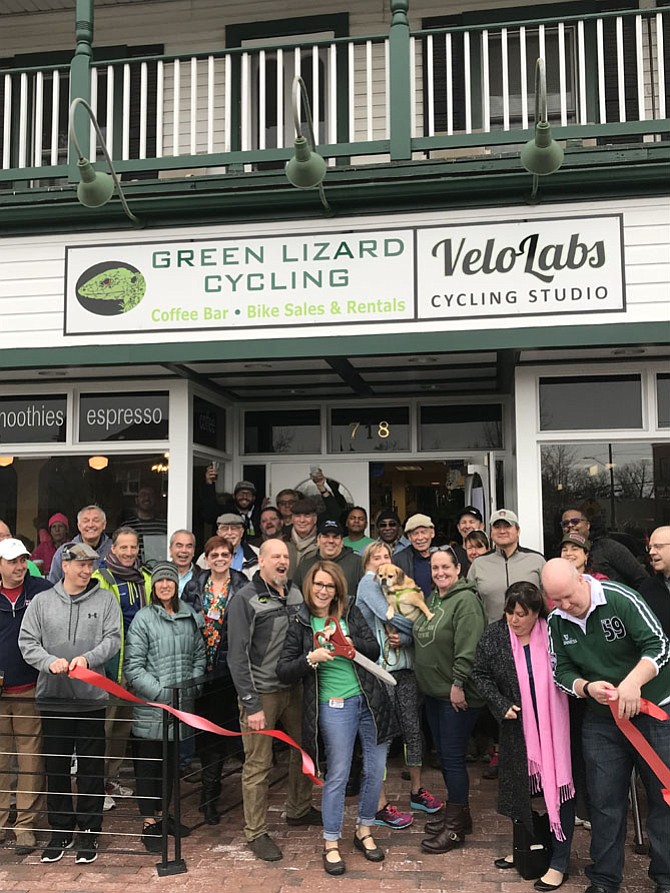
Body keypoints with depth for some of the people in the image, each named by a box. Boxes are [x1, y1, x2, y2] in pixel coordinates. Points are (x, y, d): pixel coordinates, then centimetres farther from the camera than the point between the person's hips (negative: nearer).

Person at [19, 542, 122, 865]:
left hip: (92, 697, -1)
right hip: (53, 697, 1)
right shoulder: (42, 601, 3)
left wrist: (88, 658, -21)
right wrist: (50, 662, -17)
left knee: (91, 768, 7)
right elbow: (27, 642, 0)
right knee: (56, 767, 12)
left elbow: (113, 639, -4)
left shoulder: (106, 599, 1)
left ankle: (88, 832, 21)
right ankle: (60, 832, 27)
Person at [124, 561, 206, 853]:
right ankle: (149, 822, 18)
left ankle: (163, 813, 33)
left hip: (182, 707, 5)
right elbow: (134, 667, -12)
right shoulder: (143, 618, -9)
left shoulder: (189, 616, 6)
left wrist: (191, 686, -1)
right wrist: (161, 693, -16)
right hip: (150, 709, -5)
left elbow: (199, 656, 13)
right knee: (148, 763, 5)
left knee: (172, 761, 17)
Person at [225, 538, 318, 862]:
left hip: (294, 688, 6)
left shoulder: (295, 593, 7)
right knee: (258, 765, 0)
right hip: (262, 693, -6)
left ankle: (299, 810, 35)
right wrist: (251, 704, -14)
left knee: (303, 751, 14)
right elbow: (237, 655, -12)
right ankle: (256, 833, 15)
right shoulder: (245, 598, -10)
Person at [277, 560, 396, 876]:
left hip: (370, 700, 3)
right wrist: (312, 658, -21)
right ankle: (331, 844, 18)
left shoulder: (351, 612, 4)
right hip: (334, 706, -3)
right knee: (337, 775, 2)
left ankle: (364, 831, 30)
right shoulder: (299, 624, -2)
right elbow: (284, 672, -5)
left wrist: (347, 640, -19)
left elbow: (374, 650, -2)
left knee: (376, 769, 10)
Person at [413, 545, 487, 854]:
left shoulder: (466, 600, -17)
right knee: (443, 754, 16)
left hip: (456, 694, -9)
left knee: (453, 756, -3)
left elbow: (468, 647, -23)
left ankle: (455, 827, 9)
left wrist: (458, 683, -23)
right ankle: (458, 813, 31)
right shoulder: (432, 598, 13)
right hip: (433, 690, 9)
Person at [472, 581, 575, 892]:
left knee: (559, 786, 1)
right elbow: (480, 674, 4)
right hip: (517, 727, 3)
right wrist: (501, 705, -5)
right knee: (519, 786, 13)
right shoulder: (494, 636, -6)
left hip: (555, 727, -3)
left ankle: (559, 861, 14)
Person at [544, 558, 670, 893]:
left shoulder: (620, 599, -20)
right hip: (602, 718, 4)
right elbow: (562, 672, 0)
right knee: (605, 801, 9)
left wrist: (632, 682, -35)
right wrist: (587, 687, -21)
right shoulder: (556, 621, -3)